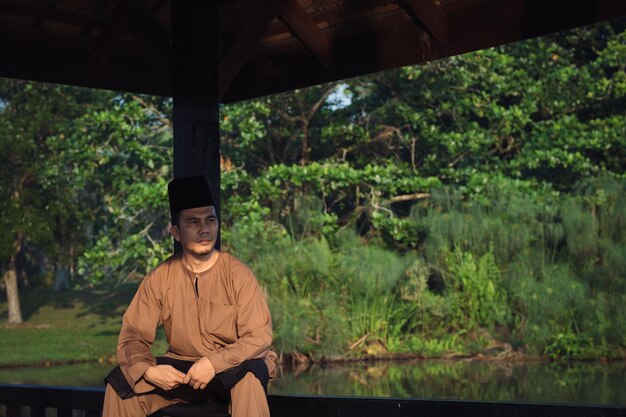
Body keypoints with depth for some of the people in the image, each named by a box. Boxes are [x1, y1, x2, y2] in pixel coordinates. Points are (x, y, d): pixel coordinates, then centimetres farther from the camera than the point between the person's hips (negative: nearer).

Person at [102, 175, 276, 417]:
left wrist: (214, 363, -28)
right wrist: (148, 369, -25)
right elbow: (133, 336, -2)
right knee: (121, 381, -20)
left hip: (231, 370, -2)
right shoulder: (160, 279, -2)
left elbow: (259, 336, -13)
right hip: (181, 369, 3)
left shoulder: (237, 274, -9)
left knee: (252, 372, -37)